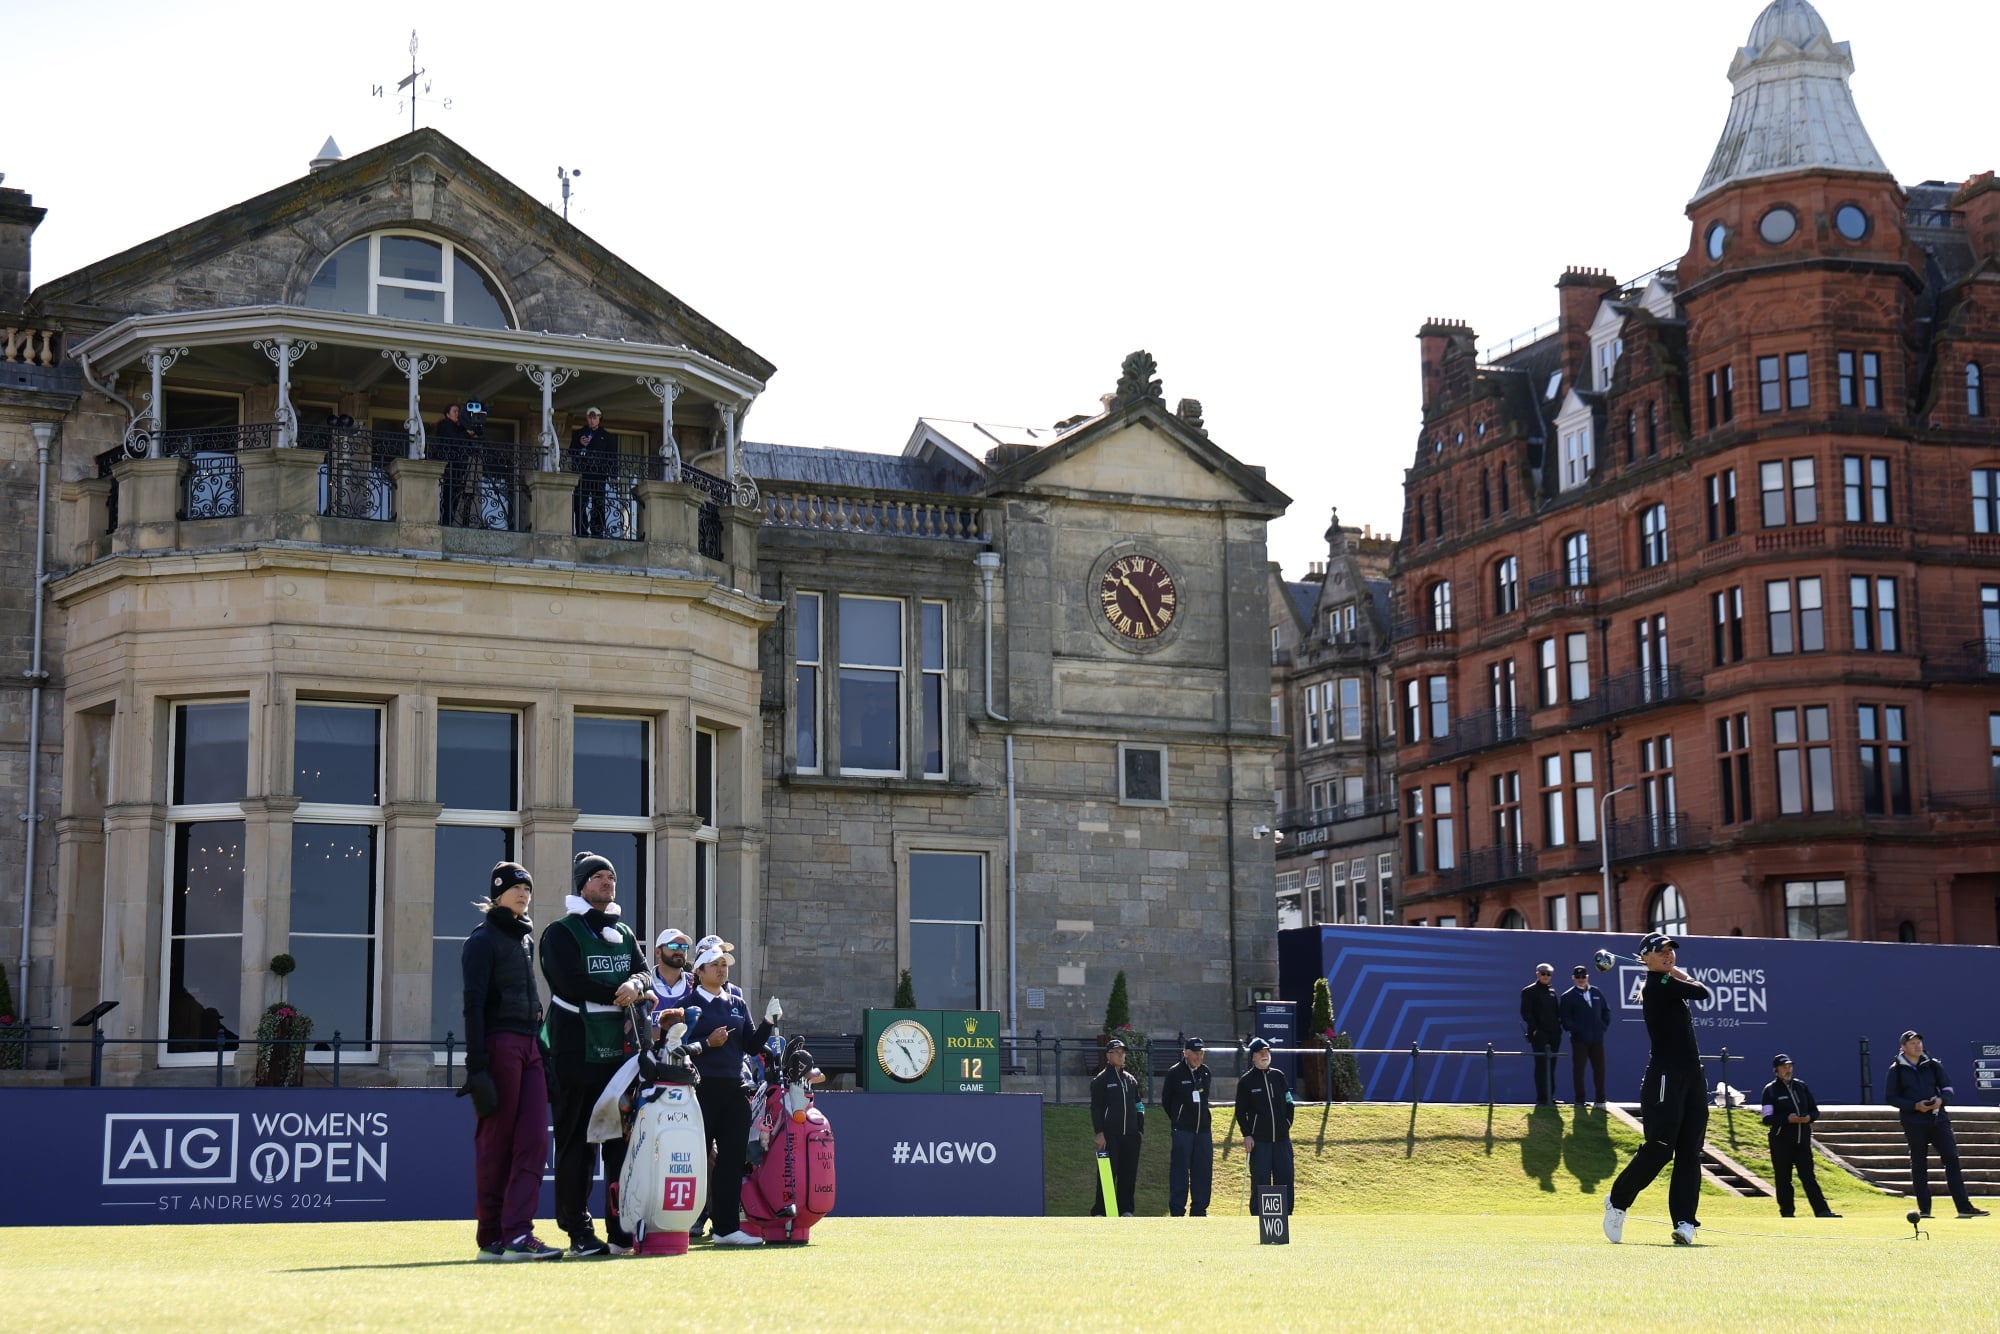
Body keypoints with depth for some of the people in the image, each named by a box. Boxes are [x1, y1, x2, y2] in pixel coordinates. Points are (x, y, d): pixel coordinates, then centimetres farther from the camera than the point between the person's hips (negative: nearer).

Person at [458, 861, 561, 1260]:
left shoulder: (526, 938, 19)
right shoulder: (484, 939, -5)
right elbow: (473, 1003, -11)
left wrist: (539, 1043, 13)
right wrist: (476, 1064, -18)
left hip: (529, 1046, 7)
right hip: (499, 1044, -7)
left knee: (533, 1140, -4)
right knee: (496, 1142, -3)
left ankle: (518, 1234, -8)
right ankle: (491, 1240, 1)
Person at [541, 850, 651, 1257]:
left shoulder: (624, 933, 20)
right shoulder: (561, 932, 0)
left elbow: (646, 972, 8)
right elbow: (572, 984, -13)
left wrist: (635, 984, -16)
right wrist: (624, 995, -8)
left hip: (621, 1052, 6)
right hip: (577, 1053, -6)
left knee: (624, 1142, 2)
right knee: (577, 1144, -3)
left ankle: (623, 1231, 4)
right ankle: (579, 1233, 0)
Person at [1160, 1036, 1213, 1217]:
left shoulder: (1206, 1073, 8)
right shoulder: (1175, 1073, -7)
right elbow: (1166, 1100, 3)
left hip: (1203, 1129, 5)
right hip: (1182, 1130, -5)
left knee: (1203, 1170, 6)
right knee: (1179, 1170, -3)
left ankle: (1199, 1210, 15)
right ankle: (1177, 1211, 2)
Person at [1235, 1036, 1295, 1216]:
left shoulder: (1279, 1076, 10)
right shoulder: (1246, 1081, -2)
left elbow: (1288, 1103, 17)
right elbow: (1240, 1111, -1)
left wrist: (1288, 1125, 8)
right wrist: (1246, 1135, -8)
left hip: (1282, 1138, 4)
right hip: (1259, 1140, -4)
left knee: (1285, 1181, 4)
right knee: (1260, 1183, -3)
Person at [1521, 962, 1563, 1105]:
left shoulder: (1552, 991, 16)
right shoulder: (1529, 991, -3)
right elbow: (1526, 1012, -8)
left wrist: (1559, 1027, 5)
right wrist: (1534, 1030, -14)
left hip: (1554, 1034, 6)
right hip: (1539, 1034, -6)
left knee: (1551, 1066, 9)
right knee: (1541, 1066, -6)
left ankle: (1550, 1096, 14)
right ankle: (1541, 1098, -4)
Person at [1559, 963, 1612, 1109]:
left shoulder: (1596, 993, 12)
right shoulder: (1568, 997, -2)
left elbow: (1606, 1010, 17)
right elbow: (1565, 1018, -6)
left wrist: (1604, 1026, 6)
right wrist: (1574, 1029, -15)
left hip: (1597, 1038, 4)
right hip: (1579, 1040, -4)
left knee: (1599, 1070, 6)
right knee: (1578, 1070, -1)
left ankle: (1600, 1100, 14)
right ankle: (1580, 1101, 5)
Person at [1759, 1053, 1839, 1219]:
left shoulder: (1801, 1086, 13)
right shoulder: (1770, 1090, -1)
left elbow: (1815, 1110, 16)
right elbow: (1767, 1118, -8)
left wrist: (1809, 1117, -7)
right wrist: (1787, 1118, -23)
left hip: (1803, 1140, 3)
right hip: (1781, 1141, -3)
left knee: (1808, 1177, -1)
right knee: (1783, 1179, 2)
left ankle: (1822, 1212, -7)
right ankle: (1787, 1213, 10)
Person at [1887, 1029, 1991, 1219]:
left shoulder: (1932, 1064, 10)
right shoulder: (1896, 1070, 1)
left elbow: (1948, 1088, 11)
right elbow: (1892, 1098, -1)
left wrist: (1941, 1098, -12)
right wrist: (1915, 1106, -15)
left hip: (1938, 1119, 2)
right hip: (1914, 1123, -2)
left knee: (1952, 1160, -4)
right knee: (1919, 1166, 2)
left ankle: (1964, 1207, -4)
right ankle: (1924, 1209, 8)